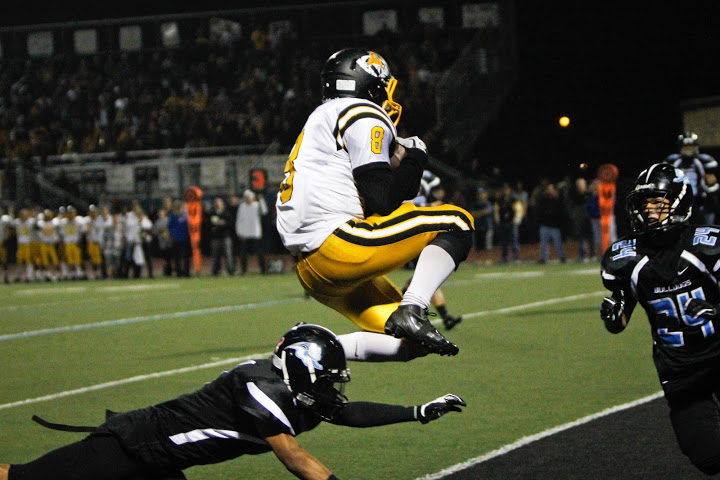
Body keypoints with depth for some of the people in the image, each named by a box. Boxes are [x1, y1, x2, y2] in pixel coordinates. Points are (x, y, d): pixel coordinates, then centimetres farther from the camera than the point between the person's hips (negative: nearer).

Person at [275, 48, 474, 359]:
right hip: (336, 245, -9)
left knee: (407, 344, 11)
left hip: (311, 270, 9)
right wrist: (413, 161, 4)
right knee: (456, 223, -4)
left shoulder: (323, 118, 27)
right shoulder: (364, 116, -2)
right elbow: (383, 202, -11)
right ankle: (412, 311, -19)